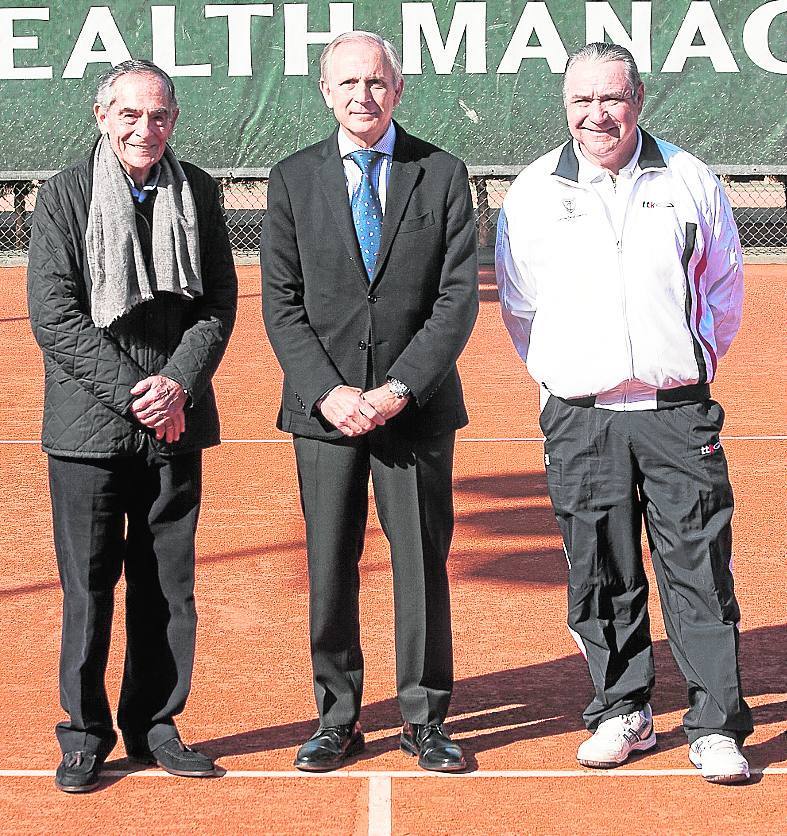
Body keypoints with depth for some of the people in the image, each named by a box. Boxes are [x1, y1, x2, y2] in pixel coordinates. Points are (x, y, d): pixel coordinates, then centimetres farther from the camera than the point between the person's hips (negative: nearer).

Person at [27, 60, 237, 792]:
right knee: (88, 588, 2)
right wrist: (132, 393, -14)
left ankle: (154, 726, 22)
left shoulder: (197, 193, 6)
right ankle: (86, 735, 15)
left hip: (176, 426, 3)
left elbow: (219, 303, 6)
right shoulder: (64, 196, -4)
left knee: (169, 586, 8)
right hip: (88, 428, -3)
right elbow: (54, 315, -8)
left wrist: (178, 383, -10)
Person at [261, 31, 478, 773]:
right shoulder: (293, 181, 5)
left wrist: (400, 388, -13)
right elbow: (281, 304, 2)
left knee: (423, 564, 4)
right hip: (323, 407, 1)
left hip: (417, 406, -1)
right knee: (329, 569, 5)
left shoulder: (443, 176, 2)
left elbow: (458, 298, -4)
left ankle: (424, 718, 16)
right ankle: (336, 718, 17)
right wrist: (328, 391, -11)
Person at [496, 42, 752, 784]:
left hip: (677, 410, -1)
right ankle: (621, 712, 20)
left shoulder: (688, 180, 4)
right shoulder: (533, 193, 4)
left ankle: (716, 728, 5)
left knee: (699, 571, -2)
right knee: (600, 576, 6)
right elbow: (519, 306, 15)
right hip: (579, 416, 1)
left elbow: (723, 288, 15)